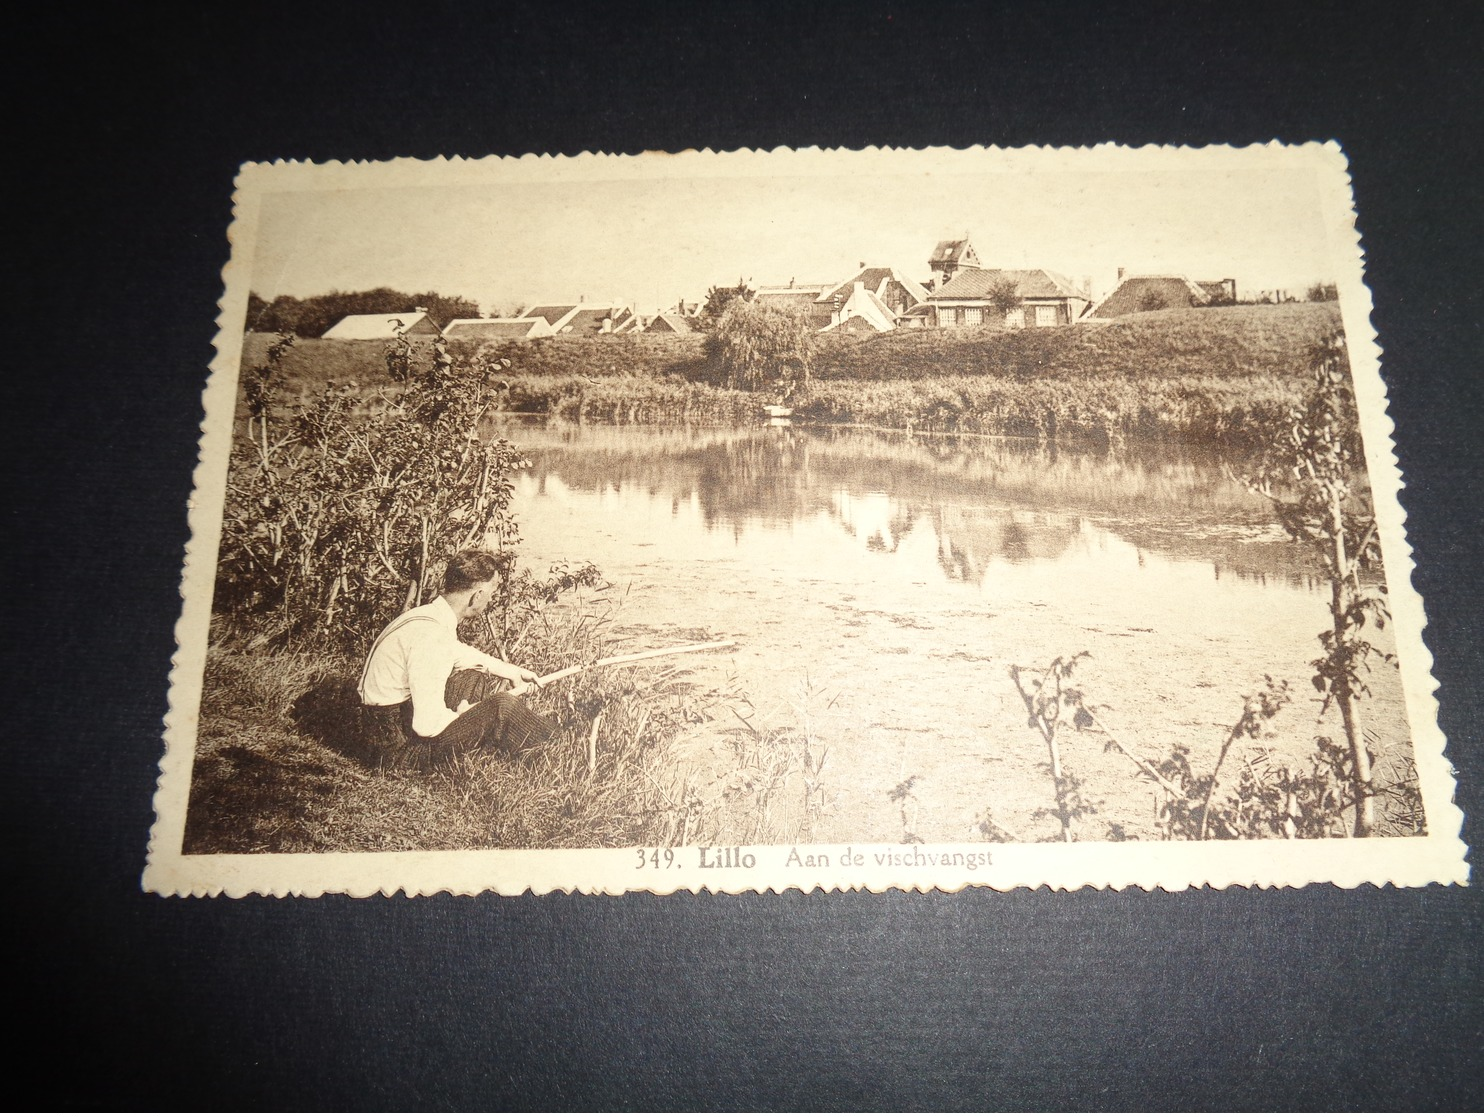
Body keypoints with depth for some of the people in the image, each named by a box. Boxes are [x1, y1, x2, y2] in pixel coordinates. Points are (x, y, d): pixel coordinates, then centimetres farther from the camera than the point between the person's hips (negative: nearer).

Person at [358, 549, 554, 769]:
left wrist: (511, 671, 20)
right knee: (501, 705, -18)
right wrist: (461, 715, -11)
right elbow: (428, 725, -30)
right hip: (406, 744, -10)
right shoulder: (430, 635, -29)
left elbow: (460, 653, 24)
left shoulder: (433, 614, 0)